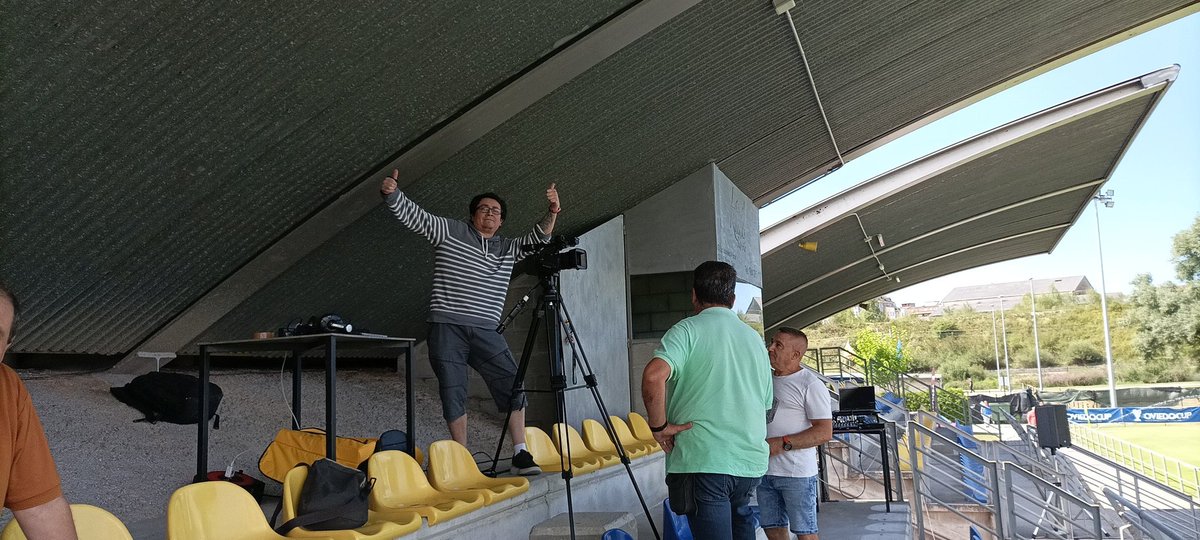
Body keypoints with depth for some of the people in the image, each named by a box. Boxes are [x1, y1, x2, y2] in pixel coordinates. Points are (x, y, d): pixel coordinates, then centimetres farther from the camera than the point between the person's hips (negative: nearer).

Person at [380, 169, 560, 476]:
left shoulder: (507, 249, 19)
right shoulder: (448, 231, 8)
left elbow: (537, 240, 21)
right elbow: (412, 215, 1)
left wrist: (552, 214, 2)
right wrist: (392, 194, -18)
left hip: (486, 332, 3)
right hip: (447, 329, -3)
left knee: (514, 387, -8)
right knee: (453, 395, -2)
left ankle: (520, 454, -2)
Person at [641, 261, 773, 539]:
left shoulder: (688, 329, -5)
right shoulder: (755, 338, 16)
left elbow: (654, 375, -23)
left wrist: (658, 426, -12)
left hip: (703, 461, -6)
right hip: (750, 463, 6)